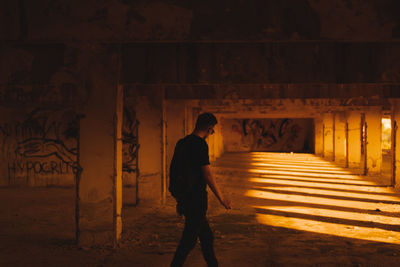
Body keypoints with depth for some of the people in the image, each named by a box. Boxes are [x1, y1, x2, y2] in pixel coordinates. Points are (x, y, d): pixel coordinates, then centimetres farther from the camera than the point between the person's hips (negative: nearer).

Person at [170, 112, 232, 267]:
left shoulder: (182, 143, 11)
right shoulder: (200, 144, -15)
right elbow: (207, 175, -18)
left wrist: (180, 199, 25)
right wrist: (222, 199, -10)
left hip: (185, 200, 9)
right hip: (196, 201, -9)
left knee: (207, 237, 18)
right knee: (189, 240, -1)